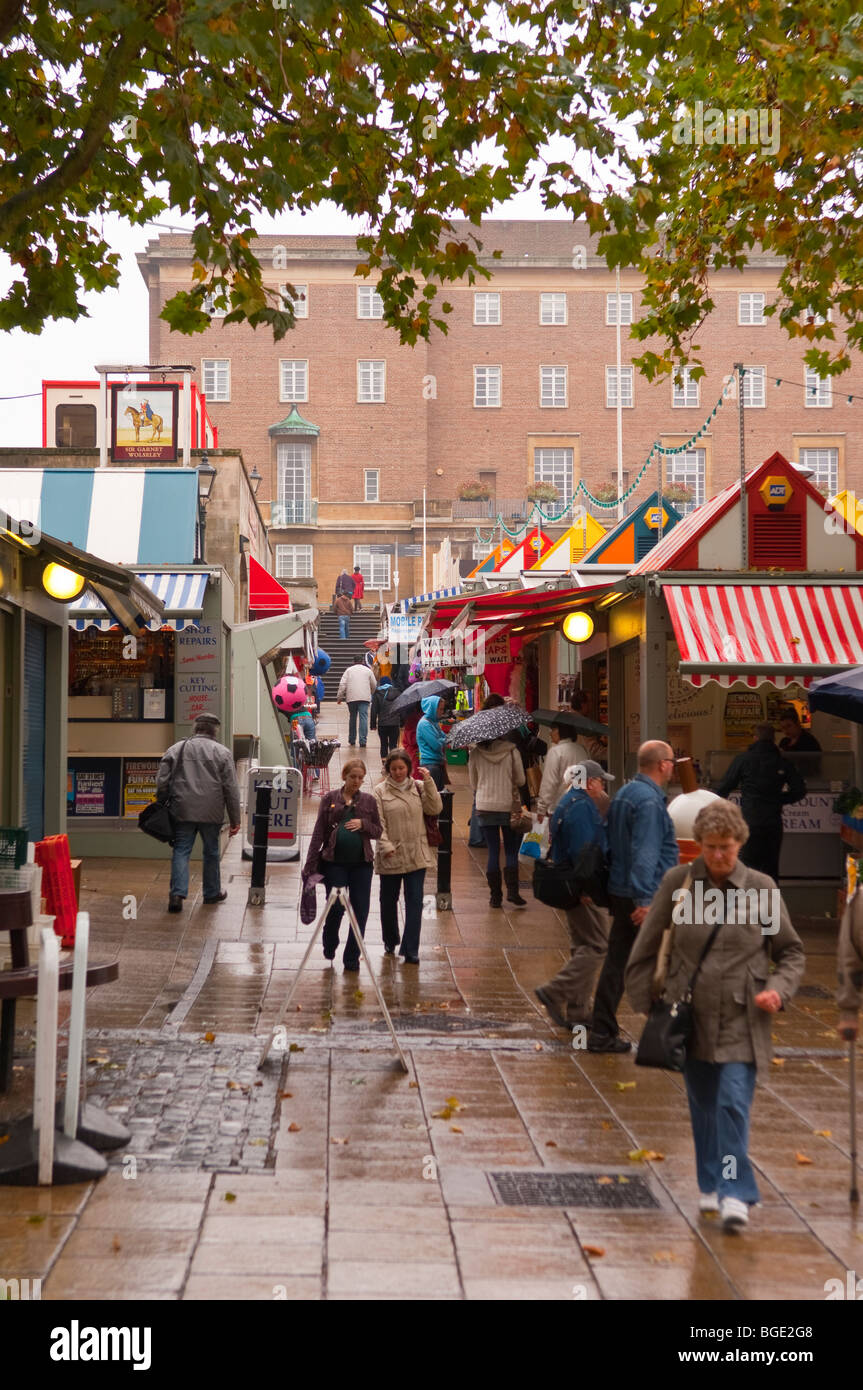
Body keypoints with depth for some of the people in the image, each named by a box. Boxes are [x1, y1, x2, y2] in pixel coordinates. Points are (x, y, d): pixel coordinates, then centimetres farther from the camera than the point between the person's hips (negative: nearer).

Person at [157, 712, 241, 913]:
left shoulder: (176, 749, 7)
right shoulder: (221, 752, 1)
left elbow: (161, 781, 4)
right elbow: (231, 788, -1)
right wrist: (235, 819, 3)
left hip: (183, 812, 1)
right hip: (211, 813, -1)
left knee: (181, 851, 3)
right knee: (211, 852, 14)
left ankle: (177, 893, -12)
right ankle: (212, 893, 24)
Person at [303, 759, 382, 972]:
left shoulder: (369, 800, 8)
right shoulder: (330, 799, 4)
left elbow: (378, 832, 12)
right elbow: (319, 833, 2)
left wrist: (363, 824, -10)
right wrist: (310, 864, -3)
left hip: (361, 863, 2)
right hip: (335, 862, -1)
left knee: (360, 911, -1)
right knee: (336, 907, -2)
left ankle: (352, 958, 11)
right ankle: (329, 946, 27)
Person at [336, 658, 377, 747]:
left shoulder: (349, 670, 12)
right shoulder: (367, 670, 13)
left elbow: (342, 684, 2)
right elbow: (374, 685, 16)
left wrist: (339, 697, 5)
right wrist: (371, 694, 34)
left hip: (351, 698, 1)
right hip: (365, 698, -1)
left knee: (352, 717, 13)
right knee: (363, 718, -5)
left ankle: (352, 740, 19)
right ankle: (362, 741, -15)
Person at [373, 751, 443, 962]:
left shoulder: (419, 787, 5)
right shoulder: (380, 791, -2)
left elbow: (435, 809, -6)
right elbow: (378, 824, -6)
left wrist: (428, 782, -11)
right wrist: (386, 847, -17)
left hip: (417, 855, 1)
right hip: (390, 857, -1)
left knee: (415, 901, -4)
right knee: (389, 900, 14)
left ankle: (411, 950, -1)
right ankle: (390, 941, 35)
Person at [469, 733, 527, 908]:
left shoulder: (475, 753, -3)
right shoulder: (512, 751, -7)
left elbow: (473, 783, 6)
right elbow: (521, 779, 0)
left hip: (485, 807, 1)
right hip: (509, 806, -1)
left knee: (493, 852, 6)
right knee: (511, 851, 9)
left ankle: (495, 896, 6)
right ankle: (512, 891, -2)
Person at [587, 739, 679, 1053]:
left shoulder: (625, 793, 14)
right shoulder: (649, 800, -17)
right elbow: (645, 853, -24)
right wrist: (644, 900, -27)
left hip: (621, 893, 9)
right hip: (644, 896, -9)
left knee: (617, 961, 8)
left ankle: (602, 1033, 8)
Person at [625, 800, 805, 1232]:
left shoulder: (761, 888, -4)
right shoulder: (677, 882, -3)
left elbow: (791, 951, 6)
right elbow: (646, 947, 6)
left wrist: (778, 989, -10)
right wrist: (644, 1000, 4)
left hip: (742, 1021, -2)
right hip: (691, 1017, 2)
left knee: (733, 1103, -12)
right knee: (703, 1107, 14)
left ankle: (735, 1193, -5)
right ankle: (711, 1185, 31)